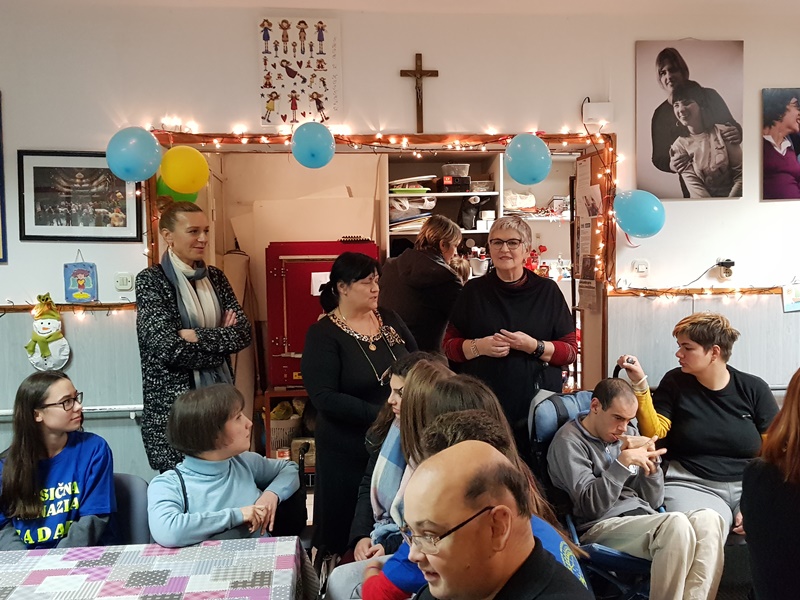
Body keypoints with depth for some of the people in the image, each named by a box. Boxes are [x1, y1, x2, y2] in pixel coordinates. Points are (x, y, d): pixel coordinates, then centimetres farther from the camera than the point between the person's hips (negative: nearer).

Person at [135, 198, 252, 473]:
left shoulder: (215, 277, 8)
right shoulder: (151, 280, -7)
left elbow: (244, 331, -2)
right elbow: (169, 347, -18)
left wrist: (198, 337, -14)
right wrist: (221, 339, -10)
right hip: (172, 404, -5)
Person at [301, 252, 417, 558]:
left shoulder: (389, 319, 5)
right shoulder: (323, 334, -10)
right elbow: (324, 398, -18)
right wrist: (380, 414, -23)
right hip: (349, 452, -4)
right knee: (347, 534, 9)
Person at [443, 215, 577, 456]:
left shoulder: (547, 290, 5)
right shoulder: (474, 290, 7)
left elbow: (571, 350, 3)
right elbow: (449, 345, 8)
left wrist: (534, 346, -14)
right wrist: (479, 346, -11)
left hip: (537, 405, 0)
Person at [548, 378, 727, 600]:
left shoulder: (629, 434, 16)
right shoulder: (569, 441, -4)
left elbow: (653, 502, 15)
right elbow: (590, 505, -15)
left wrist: (651, 462, -2)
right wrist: (624, 462, -20)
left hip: (644, 520, 7)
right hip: (600, 527, -6)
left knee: (708, 520, -23)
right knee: (676, 524, -32)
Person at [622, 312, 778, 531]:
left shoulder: (754, 389, 5)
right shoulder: (675, 382, 6)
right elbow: (655, 432, -3)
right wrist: (640, 383, -12)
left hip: (751, 487, 2)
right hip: (693, 487, -1)